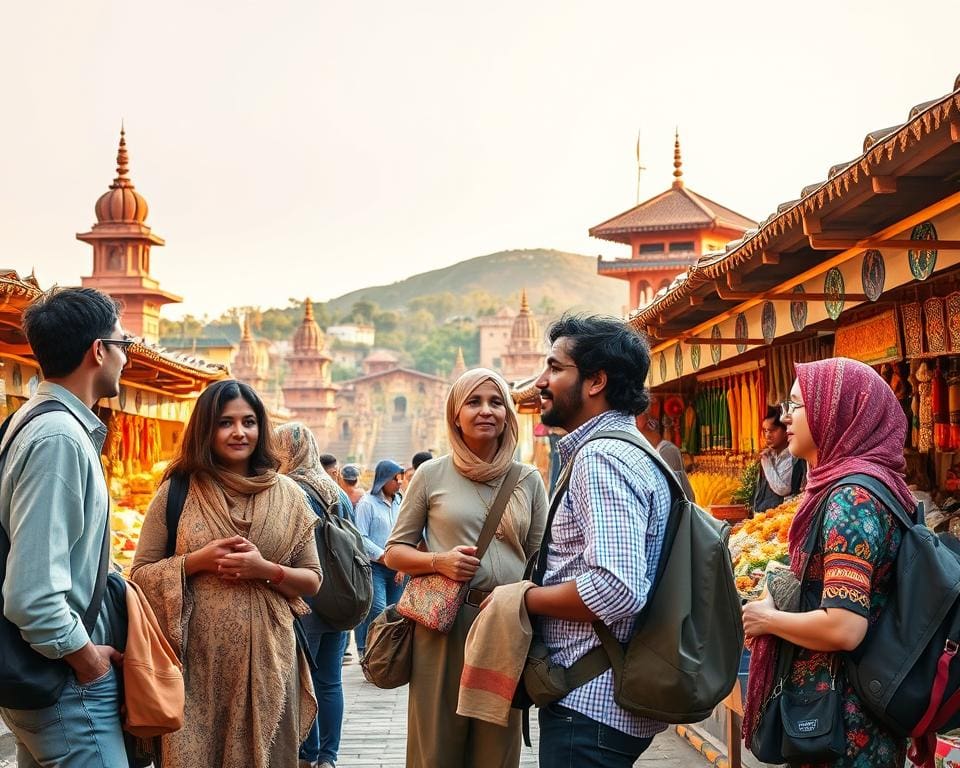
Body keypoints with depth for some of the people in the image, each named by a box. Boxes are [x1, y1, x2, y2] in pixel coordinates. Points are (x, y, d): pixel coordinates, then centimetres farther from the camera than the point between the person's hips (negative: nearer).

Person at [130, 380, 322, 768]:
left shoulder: (287, 494, 5)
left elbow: (312, 580, 7)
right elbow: (141, 574, 3)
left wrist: (266, 570, -12)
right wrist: (198, 561, -13)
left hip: (265, 656, 1)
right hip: (196, 659, -1)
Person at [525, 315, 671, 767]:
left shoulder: (601, 458, -18)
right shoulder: (626, 450, 15)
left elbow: (618, 589, -29)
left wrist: (521, 598, -15)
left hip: (590, 703, -10)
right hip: (609, 698, 10)